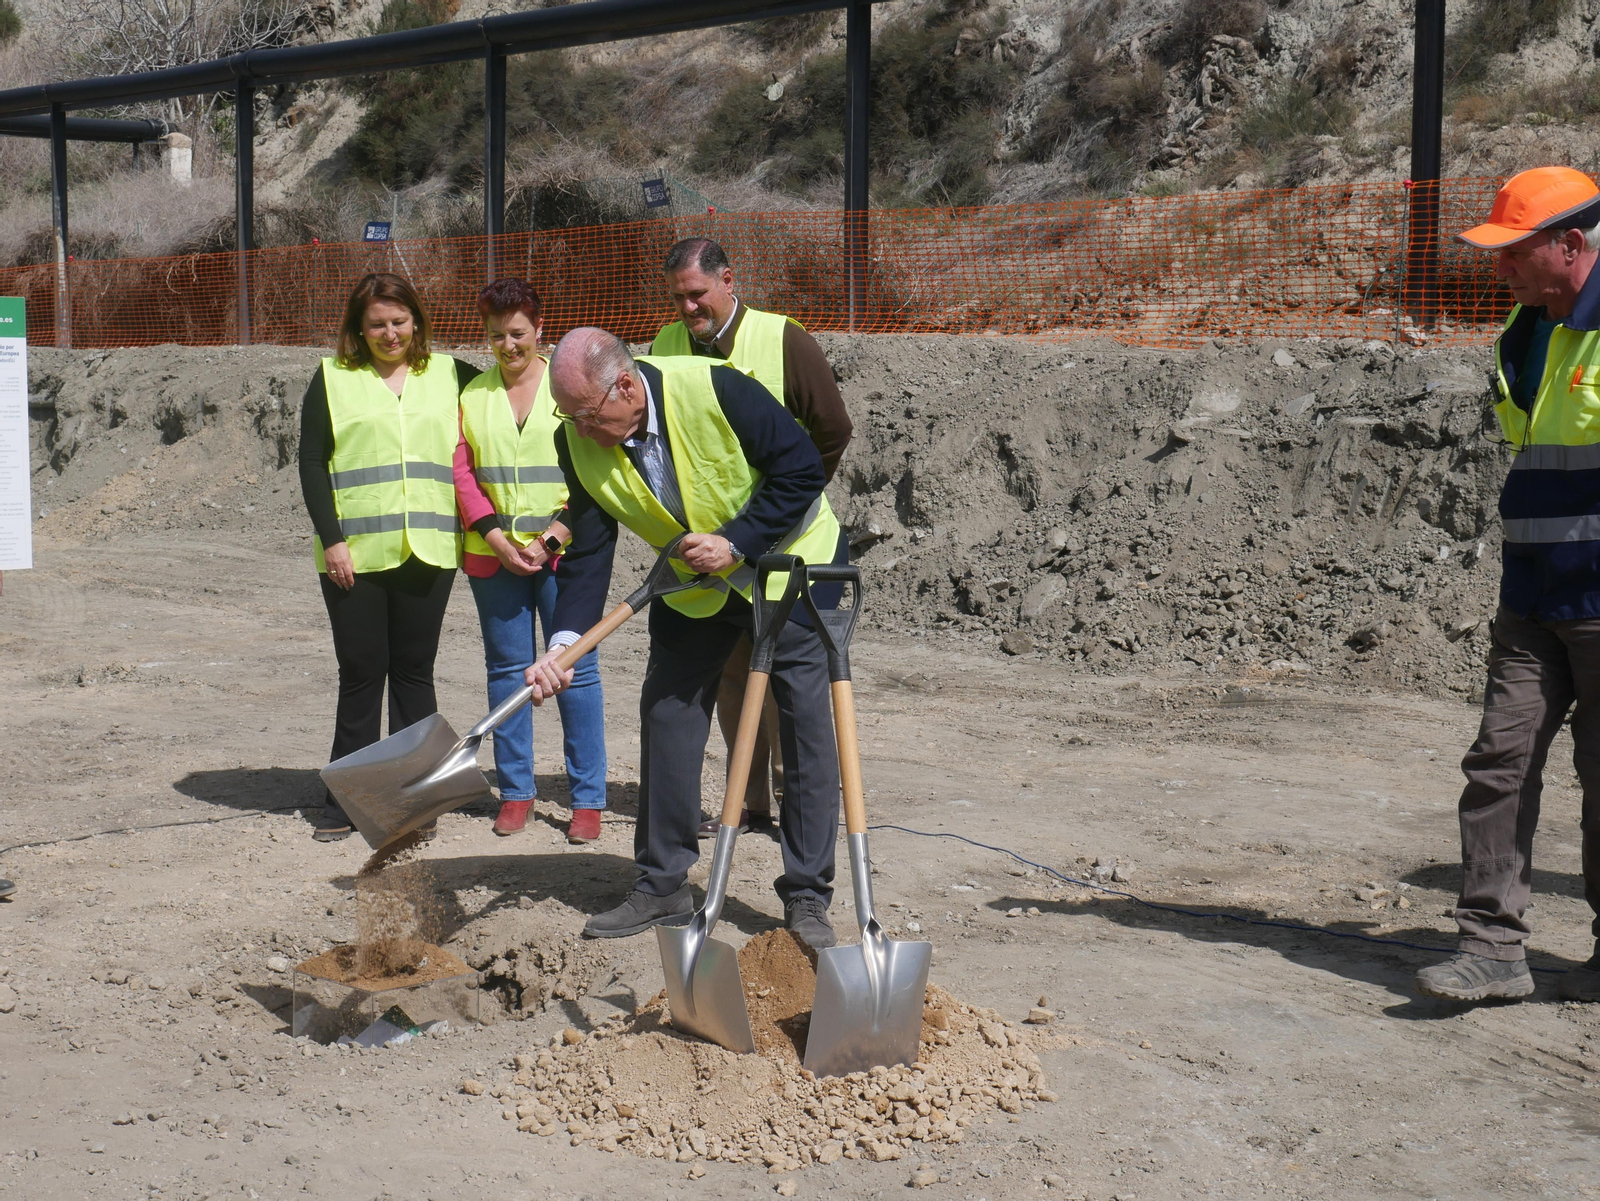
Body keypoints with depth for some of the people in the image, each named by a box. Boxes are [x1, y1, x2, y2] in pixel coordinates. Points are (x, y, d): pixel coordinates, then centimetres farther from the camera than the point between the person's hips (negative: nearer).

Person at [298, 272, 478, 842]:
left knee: (414, 671, 6)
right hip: (355, 555, -1)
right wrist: (330, 539, -8)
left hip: (428, 553, 1)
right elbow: (312, 463, 1)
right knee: (360, 673, 2)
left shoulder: (449, 375, 10)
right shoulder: (333, 378, 5)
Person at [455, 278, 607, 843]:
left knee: (576, 669, -3)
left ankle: (587, 798, 3)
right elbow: (461, 472, 5)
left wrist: (555, 535, -11)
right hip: (493, 556, 3)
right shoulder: (472, 394, 11)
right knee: (507, 669, 7)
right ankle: (516, 791, 17)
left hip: (565, 553, -3)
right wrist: (496, 536, -8)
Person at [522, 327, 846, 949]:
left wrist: (736, 543, -27)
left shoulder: (715, 391, -31)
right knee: (665, 717, 4)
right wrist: (563, 642, -26)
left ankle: (806, 897, 3)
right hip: (693, 587, 5)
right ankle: (662, 885, 16)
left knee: (806, 725, -5)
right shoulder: (579, 443, -16)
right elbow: (587, 552, -13)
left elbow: (803, 469, -23)